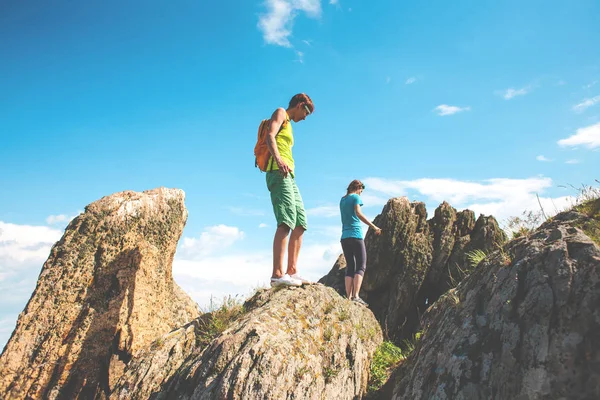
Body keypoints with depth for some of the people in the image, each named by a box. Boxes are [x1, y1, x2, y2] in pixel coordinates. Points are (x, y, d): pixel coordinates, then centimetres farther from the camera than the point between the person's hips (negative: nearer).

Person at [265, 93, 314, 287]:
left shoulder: (288, 124, 31)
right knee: (286, 222, -21)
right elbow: (270, 136, -13)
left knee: (300, 223, 5)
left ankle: (292, 272, 3)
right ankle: (277, 275, -27)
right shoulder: (280, 113, 6)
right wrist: (278, 159, -29)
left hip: (289, 176, 10)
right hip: (279, 172, -10)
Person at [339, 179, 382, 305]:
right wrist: (374, 226, -17)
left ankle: (349, 297, -6)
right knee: (361, 267, -6)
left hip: (344, 237, 7)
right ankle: (356, 296, -20)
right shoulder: (355, 197, 0)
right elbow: (358, 213, -15)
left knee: (350, 267, 5)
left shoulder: (342, 200, 19)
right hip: (355, 235, -7)